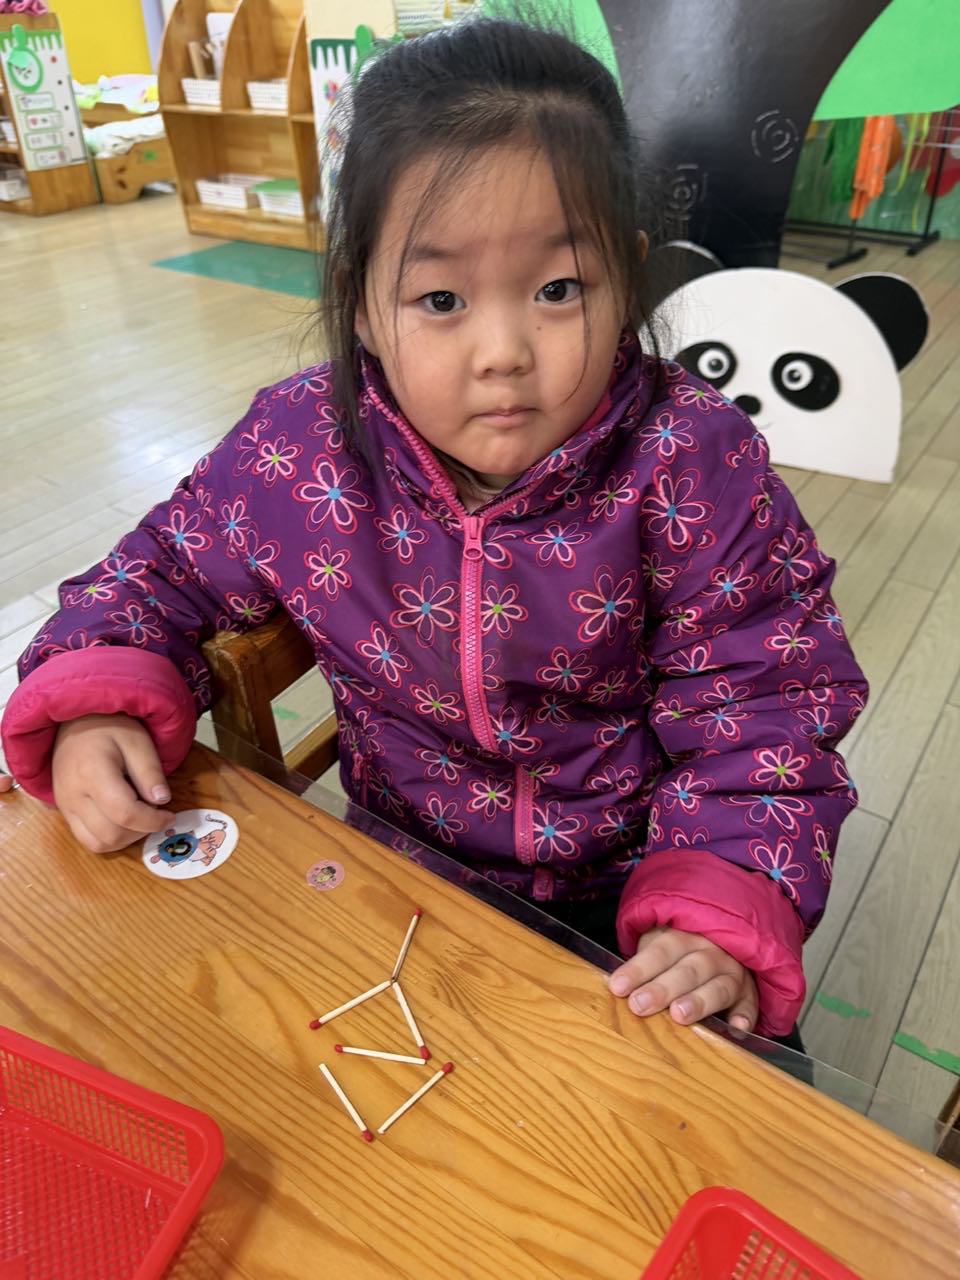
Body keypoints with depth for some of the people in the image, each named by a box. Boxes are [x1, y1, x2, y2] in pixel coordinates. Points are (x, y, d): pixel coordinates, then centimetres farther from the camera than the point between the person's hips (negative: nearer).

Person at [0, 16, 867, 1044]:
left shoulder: (692, 468, -20)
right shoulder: (300, 448, -14)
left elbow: (760, 707, -15)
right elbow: (162, 573, 3)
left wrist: (723, 919, -26)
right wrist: (97, 703, -15)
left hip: (631, 893, -1)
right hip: (405, 872, 2)